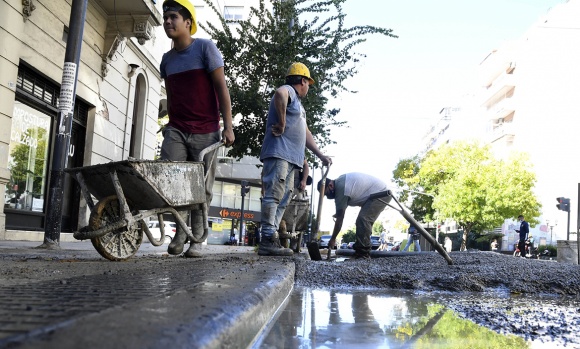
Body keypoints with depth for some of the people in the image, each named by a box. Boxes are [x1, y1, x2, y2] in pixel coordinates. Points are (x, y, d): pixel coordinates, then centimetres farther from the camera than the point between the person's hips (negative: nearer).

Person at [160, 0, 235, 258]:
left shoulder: (205, 48, -2)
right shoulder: (167, 59, 13)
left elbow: (221, 87, -7)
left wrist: (228, 126, -13)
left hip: (205, 132, -4)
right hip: (176, 131, 4)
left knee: (202, 188, -1)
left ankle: (197, 239, 9)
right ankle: (180, 229, 3)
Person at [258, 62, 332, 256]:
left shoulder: (298, 104, 30)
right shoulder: (288, 90, 0)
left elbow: (306, 134, 33)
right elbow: (279, 94, -28)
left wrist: (321, 156, 31)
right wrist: (281, 124, -22)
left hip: (291, 158, 10)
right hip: (279, 153, -10)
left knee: (282, 200, 7)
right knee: (274, 195, -14)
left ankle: (270, 240, 8)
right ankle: (268, 240, -17)